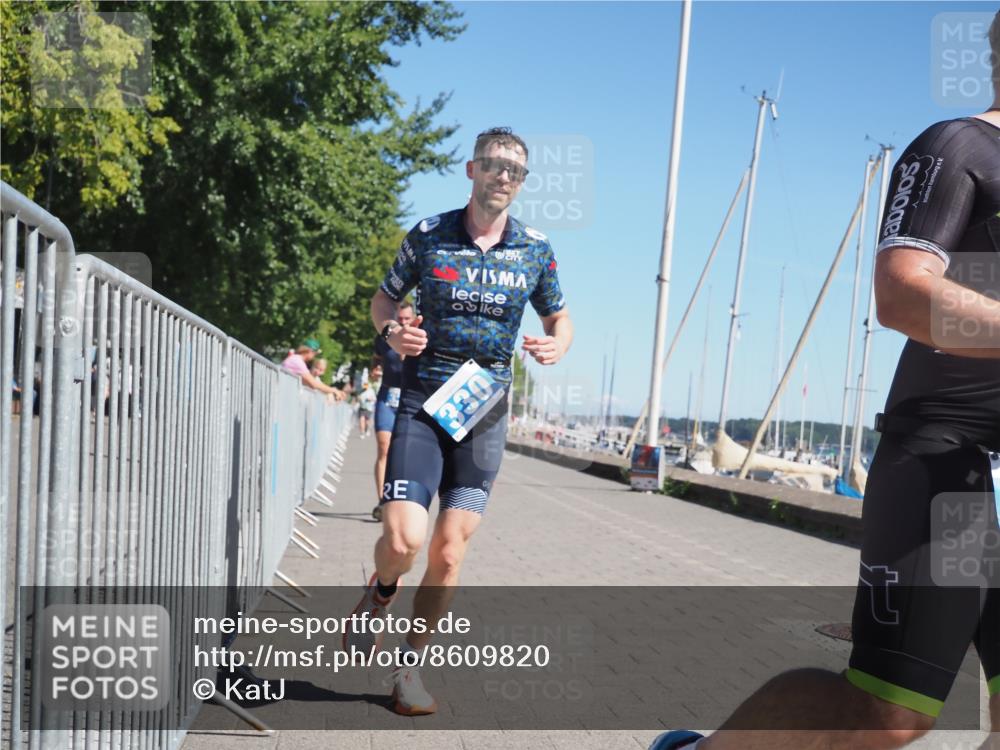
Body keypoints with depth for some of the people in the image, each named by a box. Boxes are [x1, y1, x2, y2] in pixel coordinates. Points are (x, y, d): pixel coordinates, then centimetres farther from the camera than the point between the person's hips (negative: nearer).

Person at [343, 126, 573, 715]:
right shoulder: (428, 236, 0)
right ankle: (380, 591, 22)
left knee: (448, 556, 3)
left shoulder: (536, 250, 5)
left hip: (487, 411, 2)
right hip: (423, 402, -2)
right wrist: (392, 331, -12)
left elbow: (560, 317, 16)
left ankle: (410, 667, 23)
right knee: (403, 539, -16)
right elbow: (384, 299, 11)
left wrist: (557, 345, -7)